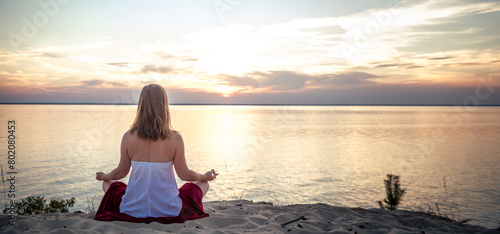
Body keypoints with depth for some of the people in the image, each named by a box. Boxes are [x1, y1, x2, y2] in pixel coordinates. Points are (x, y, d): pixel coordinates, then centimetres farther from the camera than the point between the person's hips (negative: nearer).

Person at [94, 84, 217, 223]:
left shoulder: (129, 137, -11)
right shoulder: (175, 138, -16)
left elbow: (121, 172, 2)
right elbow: (184, 174, -6)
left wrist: (103, 176, 25)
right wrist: (206, 177, 15)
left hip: (133, 209, 2)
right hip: (168, 210, -2)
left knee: (108, 183, 32)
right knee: (202, 184, 23)